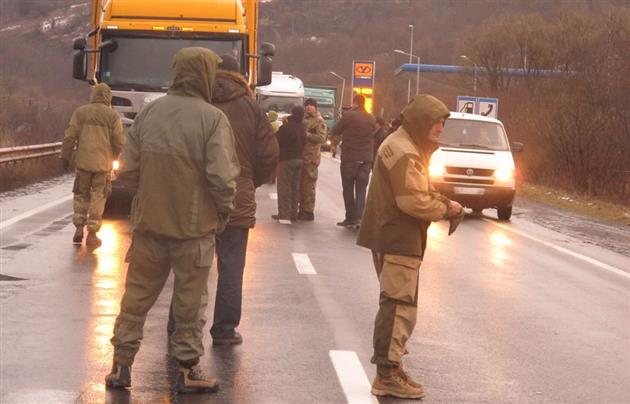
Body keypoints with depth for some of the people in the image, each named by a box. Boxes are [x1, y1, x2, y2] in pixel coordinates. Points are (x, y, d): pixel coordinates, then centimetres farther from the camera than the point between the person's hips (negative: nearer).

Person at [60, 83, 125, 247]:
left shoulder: (80, 112, 2)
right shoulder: (113, 116, -2)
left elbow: (69, 137, -1)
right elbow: (119, 142, -3)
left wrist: (65, 156, 8)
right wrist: (113, 158, 15)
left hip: (83, 161, 1)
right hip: (103, 163, -1)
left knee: (81, 195, 16)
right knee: (98, 198, 5)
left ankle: (79, 228, 6)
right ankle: (92, 233, 4)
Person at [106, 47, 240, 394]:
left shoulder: (148, 112, -1)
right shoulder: (212, 119, -14)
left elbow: (127, 170, 1)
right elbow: (222, 177, -19)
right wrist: (223, 210, -1)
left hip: (149, 222, 4)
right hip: (194, 225, -4)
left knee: (137, 294, 13)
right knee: (188, 300, 8)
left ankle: (121, 365, 16)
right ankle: (187, 370, 15)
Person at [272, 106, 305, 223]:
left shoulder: (286, 127, -17)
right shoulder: (301, 129, 7)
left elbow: (277, 141, -13)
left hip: (286, 159, -7)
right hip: (298, 159, 7)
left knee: (284, 187, -5)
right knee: (295, 187, 12)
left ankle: (284, 215, -8)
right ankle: (293, 213, 17)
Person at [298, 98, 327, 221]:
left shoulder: (319, 121, -5)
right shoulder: (303, 118, 18)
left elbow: (322, 138, -14)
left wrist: (307, 135, -19)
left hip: (311, 157, -8)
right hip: (301, 155, 8)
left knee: (308, 184, -7)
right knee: (301, 184, 12)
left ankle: (308, 211, -4)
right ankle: (302, 209, 20)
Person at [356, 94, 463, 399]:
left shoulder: (408, 147, 17)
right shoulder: (403, 151, -18)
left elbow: (418, 191, 21)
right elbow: (413, 201, -23)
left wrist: (442, 202, 4)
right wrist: (445, 209, -10)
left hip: (395, 238, 11)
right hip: (397, 239, -11)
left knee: (397, 303, 16)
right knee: (399, 305, -9)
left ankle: (388, 367, 23)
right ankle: (388, 375, -8)